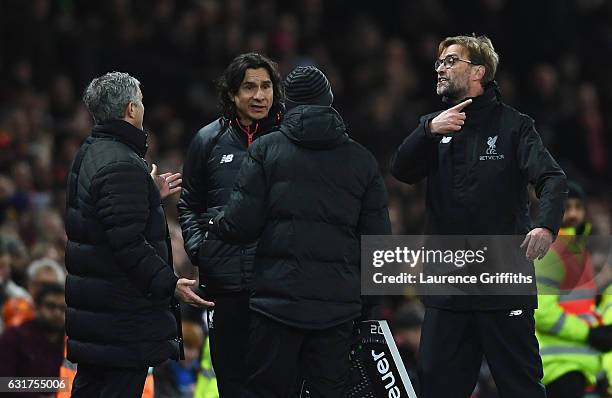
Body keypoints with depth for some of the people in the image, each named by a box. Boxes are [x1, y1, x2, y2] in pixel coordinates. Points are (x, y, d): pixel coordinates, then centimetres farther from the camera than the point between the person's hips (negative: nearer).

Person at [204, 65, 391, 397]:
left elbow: (241, 224, -5)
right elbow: (377, 237, 5)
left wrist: (214, 225, 16)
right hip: (338, 304, 2)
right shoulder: (361, 160, 7)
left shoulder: (265, 149, 1)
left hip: (277, 299, -2)